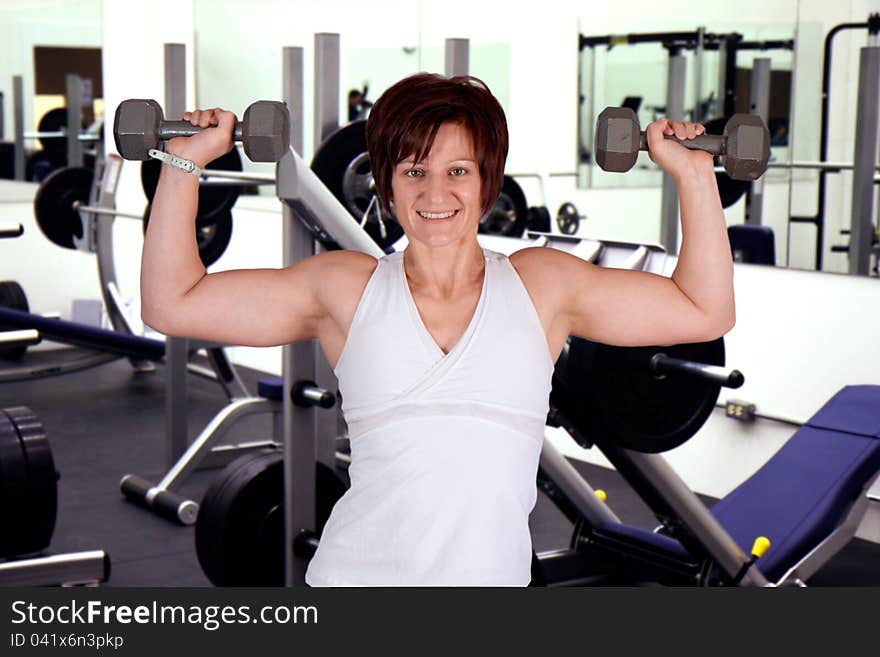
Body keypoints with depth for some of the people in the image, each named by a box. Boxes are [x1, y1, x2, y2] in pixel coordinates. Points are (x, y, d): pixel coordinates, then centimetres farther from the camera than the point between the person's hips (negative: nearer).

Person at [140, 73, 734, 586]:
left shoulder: (541, 284, 8)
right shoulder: (345, 287, 6)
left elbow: (705, 312, 13)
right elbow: (172, 304, 8)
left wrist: (694, 175, 9)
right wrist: (184, 164, 5)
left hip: (491, 574, 2)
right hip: (357, 575, -1)